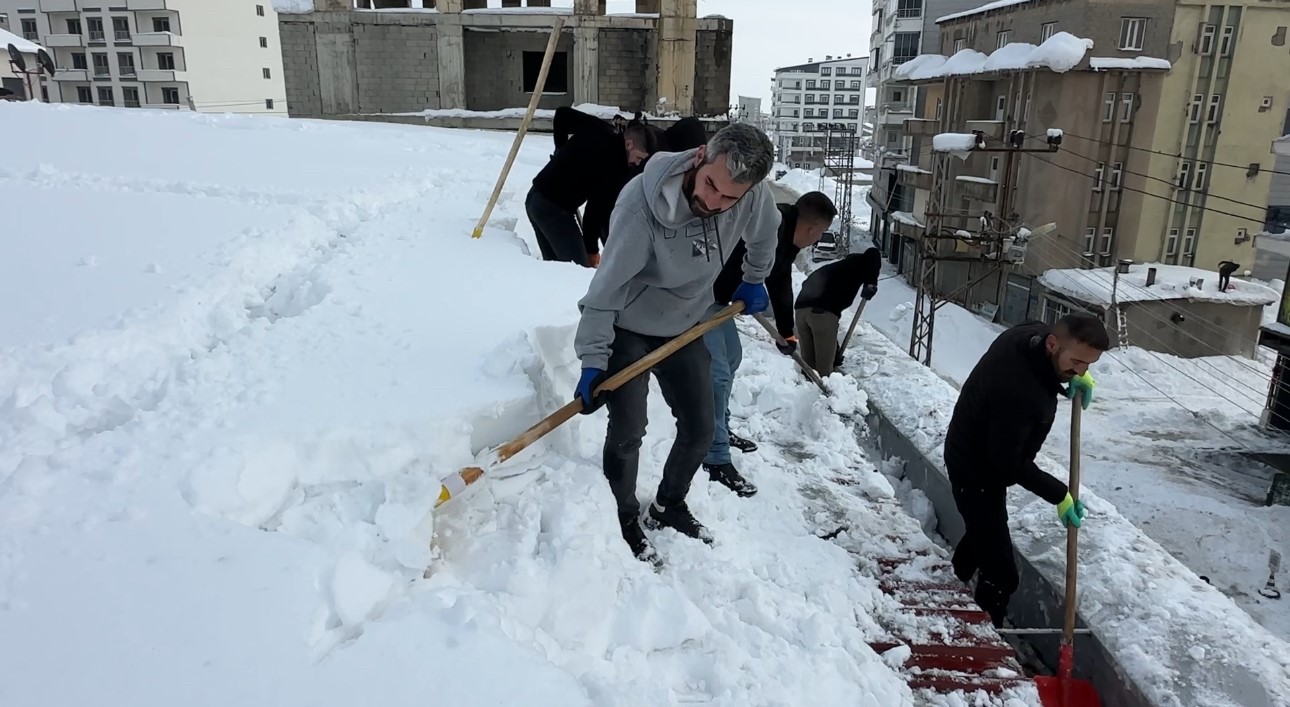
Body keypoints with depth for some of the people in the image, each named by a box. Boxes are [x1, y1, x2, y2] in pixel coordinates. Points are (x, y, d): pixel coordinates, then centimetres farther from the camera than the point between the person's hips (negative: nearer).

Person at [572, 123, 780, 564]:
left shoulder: (753, 196, -20)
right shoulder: (641, 201, -33)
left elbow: (764, 235, 6)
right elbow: (609, 286, -28)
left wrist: (754, 281, 17)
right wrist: (593, 362, -27)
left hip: (685, 328, 5)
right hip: (629, 328, -5)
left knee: (699, 430, 9)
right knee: (628, 431, -7)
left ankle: (668, 508, 34)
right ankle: (624, 523, 18)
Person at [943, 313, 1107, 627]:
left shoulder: (1034, 332, -14)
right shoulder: (1018, 392, -39)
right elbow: (1008, 462, -29)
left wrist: (1075, 376, -4)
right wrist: (1059, 494, -19)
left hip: (975, 456, 11)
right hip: (977, 472, -11)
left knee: (979, 536, 31)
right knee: (1001, 576, -7)